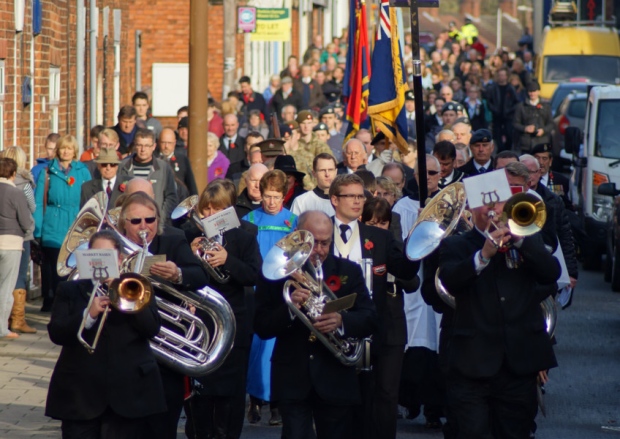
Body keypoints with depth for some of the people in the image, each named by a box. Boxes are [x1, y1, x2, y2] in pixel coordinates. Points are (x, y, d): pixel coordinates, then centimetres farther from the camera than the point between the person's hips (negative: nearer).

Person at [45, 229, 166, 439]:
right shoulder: (69, 290, 11)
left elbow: (152, 328, -2)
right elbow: (56, 333, -3)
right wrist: (88, 315, -18)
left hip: (127, 395, 0)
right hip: (80, 394, 0)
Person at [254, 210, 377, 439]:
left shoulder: (348, 272, 5)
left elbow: (369, 319, -2)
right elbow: (261, 327, -4)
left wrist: (341, 321, -24)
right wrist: (289, 308, -23)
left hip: (336, 380, 2)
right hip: (292, 379, -2)